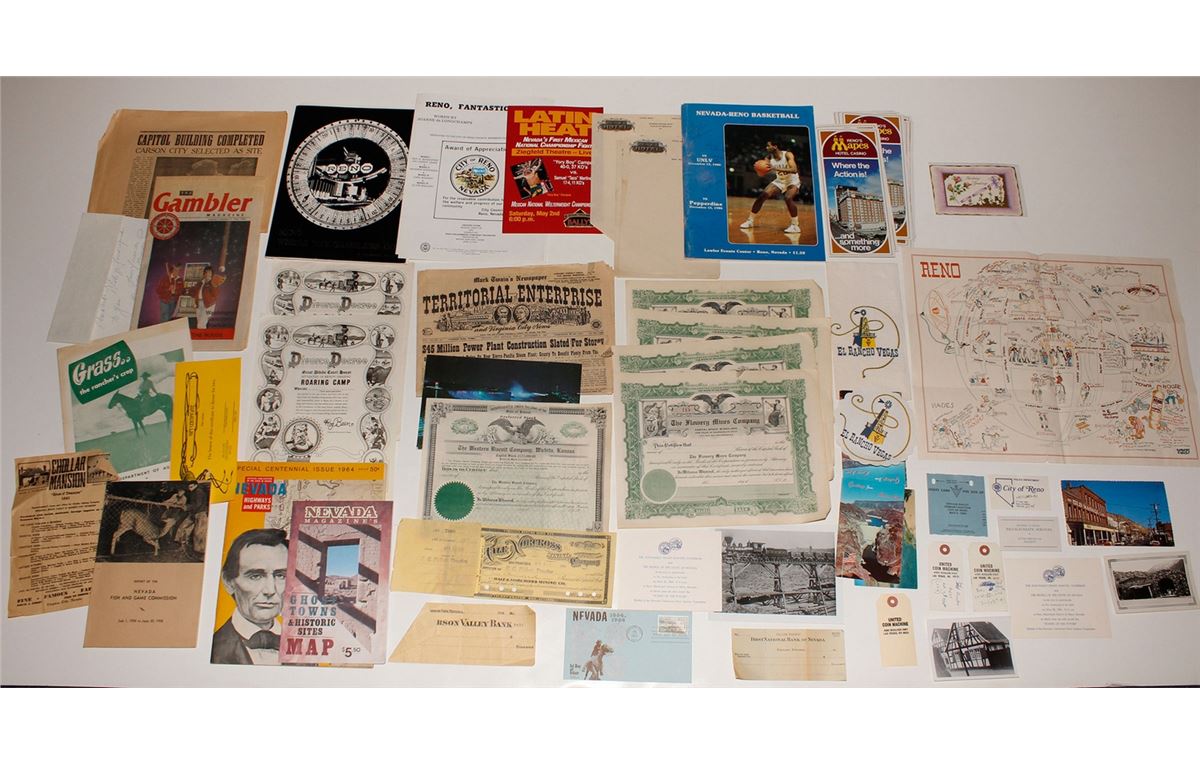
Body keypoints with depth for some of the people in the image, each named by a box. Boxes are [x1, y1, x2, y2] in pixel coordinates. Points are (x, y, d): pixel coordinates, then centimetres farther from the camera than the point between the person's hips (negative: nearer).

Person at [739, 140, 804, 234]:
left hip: (792, 181, -6)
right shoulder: (769, 157, -8)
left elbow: (794, 170, -37)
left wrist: (776, 168, -45)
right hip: (779, 181, 6)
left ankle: (795, 226, -23)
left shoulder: (787, 155, -24)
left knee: (788, 198, -32)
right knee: (762, 195, -6)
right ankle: (750, 221, 6)